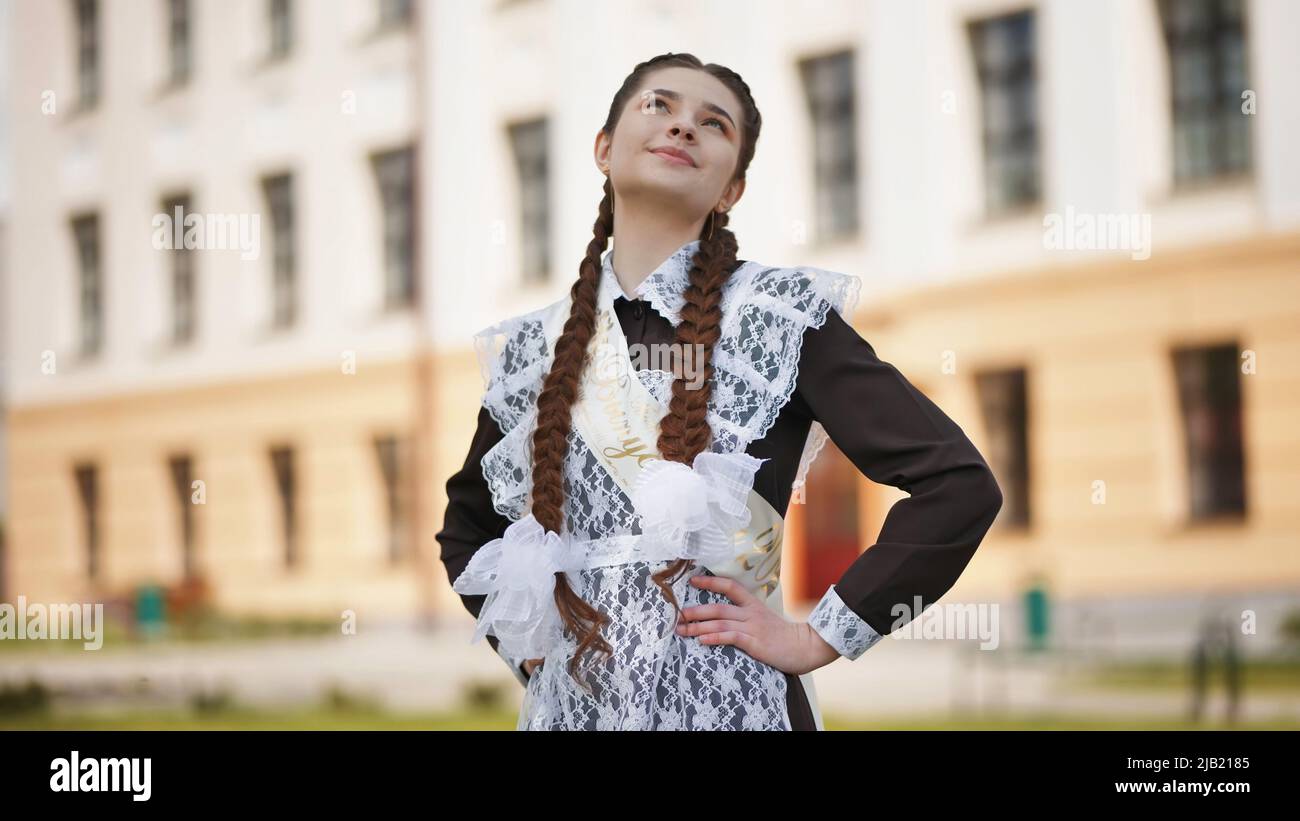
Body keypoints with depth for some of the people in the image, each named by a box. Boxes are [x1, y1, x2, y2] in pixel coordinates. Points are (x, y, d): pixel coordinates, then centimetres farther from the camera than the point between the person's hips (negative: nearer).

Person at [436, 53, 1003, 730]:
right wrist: (522, 644, 8)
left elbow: (959, 485, -9)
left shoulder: (782, 316, -3)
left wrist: (816, 638, -9)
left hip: (727, 700, -3)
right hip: (569, 700, 3)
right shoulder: (527, 348, 7)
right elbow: (466, 528, 24)